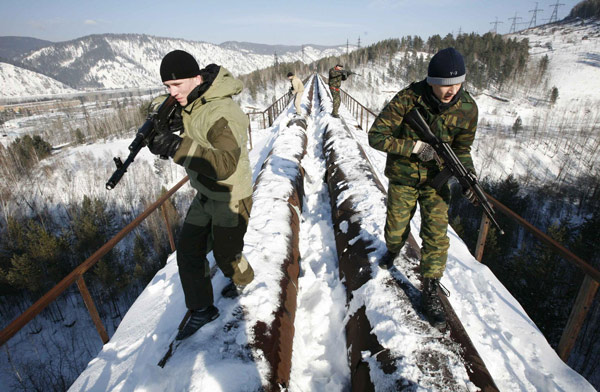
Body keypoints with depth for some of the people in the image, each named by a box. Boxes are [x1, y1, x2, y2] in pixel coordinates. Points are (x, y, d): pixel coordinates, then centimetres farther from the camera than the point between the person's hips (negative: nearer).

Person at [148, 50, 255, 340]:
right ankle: (202, 309, 29)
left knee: (225, 255, 11)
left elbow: (225, 165, -39)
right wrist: (163, 125, -7)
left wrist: (178, 146, -46)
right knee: (188, 251, 10)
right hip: (204, 196, 8)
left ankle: (243, 279, 47)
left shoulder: (223, 114, -29)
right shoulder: (185, 104, -1)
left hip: (231, 199, -8)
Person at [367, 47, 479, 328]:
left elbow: (461, 149, 2)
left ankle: (430, 293, 16)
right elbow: (376, 136, -21)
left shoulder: (467, 108, -12)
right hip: (403, 177, -1)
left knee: (436, 235, -2)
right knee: (396, 230, 12)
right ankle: (393, 251, 50)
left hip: (435, 178, 2)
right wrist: (415, 146, -29)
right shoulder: (409, 99, -22)